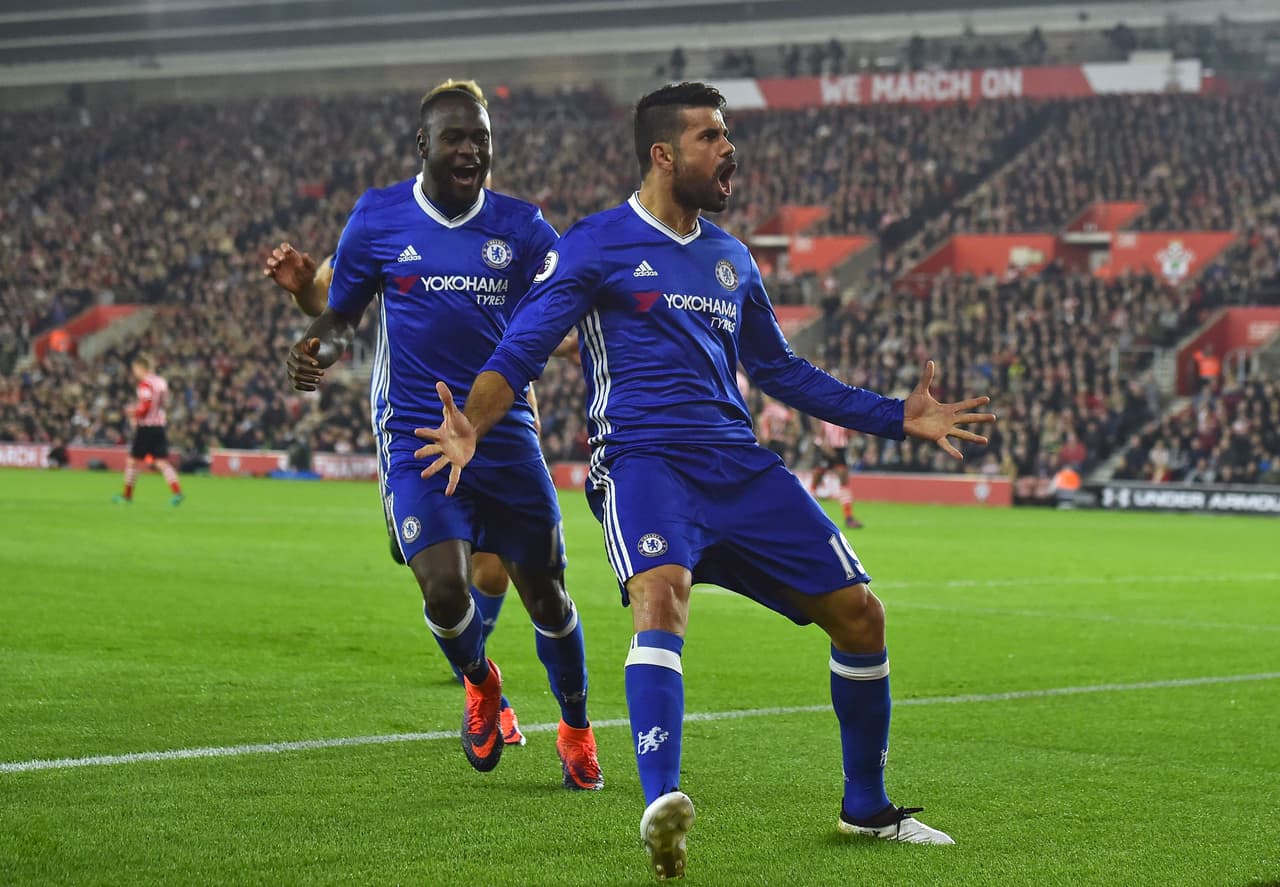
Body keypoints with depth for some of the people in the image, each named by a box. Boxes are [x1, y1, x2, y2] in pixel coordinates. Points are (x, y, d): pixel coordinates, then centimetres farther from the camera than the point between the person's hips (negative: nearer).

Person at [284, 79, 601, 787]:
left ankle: (576, 730, 32)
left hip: (506, 435, 2)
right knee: (444, 591, -17)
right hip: (414, 437, -1)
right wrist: (317, 346, -12)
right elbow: (342, 314, 10)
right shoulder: (377, 218, 0)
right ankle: (480, 684, 19)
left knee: (546, 593, 7)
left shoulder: (520, 226, 1)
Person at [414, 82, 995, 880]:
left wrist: (897, 417, 27)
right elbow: (519, 353, -3)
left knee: (858, 613, 2)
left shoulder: (731, 259, 20)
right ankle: (661, 809, -46)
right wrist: (471, 425, -24)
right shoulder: (596, 246, 2)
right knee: (662, 596, -35)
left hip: (739, 466, 6)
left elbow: (781, 371, 30)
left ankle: (866, 807, 22)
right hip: (642, 460, -6)